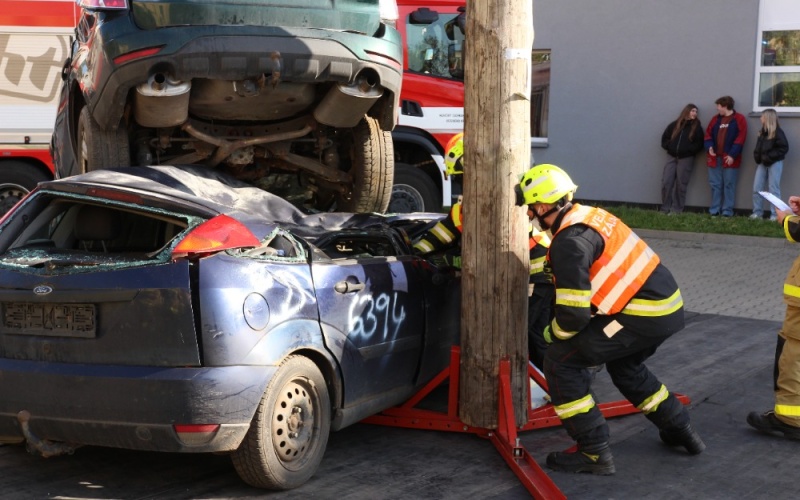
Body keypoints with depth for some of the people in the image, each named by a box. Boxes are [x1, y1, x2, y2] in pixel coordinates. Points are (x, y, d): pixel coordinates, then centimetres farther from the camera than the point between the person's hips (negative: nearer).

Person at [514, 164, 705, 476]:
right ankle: (680, 430, 41)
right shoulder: (589, 215, 12)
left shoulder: (569, 243, -17)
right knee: (623, 366, 34)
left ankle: (594, 452, -1)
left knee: (561, 361, -3)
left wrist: (551, 333, 2)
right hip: (668, 307, 10)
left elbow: (574, 315, -18)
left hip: (643, 315, -10)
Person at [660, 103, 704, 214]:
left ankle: (676, 210, 4)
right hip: (672, 157, 2)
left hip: (686, 159, -2)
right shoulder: (675, 125, 9)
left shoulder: (697, 127, 3)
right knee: (666, 183, -4)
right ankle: (665, 209, 4)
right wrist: (669, 147, 1)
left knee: (681, 185, -1)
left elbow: (699, 144, -2)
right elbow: (664, 138, 15)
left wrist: (689, 150, -12)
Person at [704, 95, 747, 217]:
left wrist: (732, 155, -15)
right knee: (715, 185, 6)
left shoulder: (739, 119, -1)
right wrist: (709, 146, -6)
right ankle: (714, 210, 10)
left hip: (729, 159, -5)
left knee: (729, 185, -1)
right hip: (715, 158, 5)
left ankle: (727, 211, 1)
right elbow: (708, 133, 15)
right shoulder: (716, 119, 15)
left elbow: (740, 138, -8)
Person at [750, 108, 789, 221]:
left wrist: (770, 157, -19)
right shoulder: (762, 132, 11)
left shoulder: (778, 132, -12)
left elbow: (784, 148, -15)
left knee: (773, 189, -4)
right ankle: (757, 213, 11)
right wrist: (757, 156, 1)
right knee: (757, 188, 4)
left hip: (774, 163, -7)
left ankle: (775, 215, 0)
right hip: (762, 163, 7)